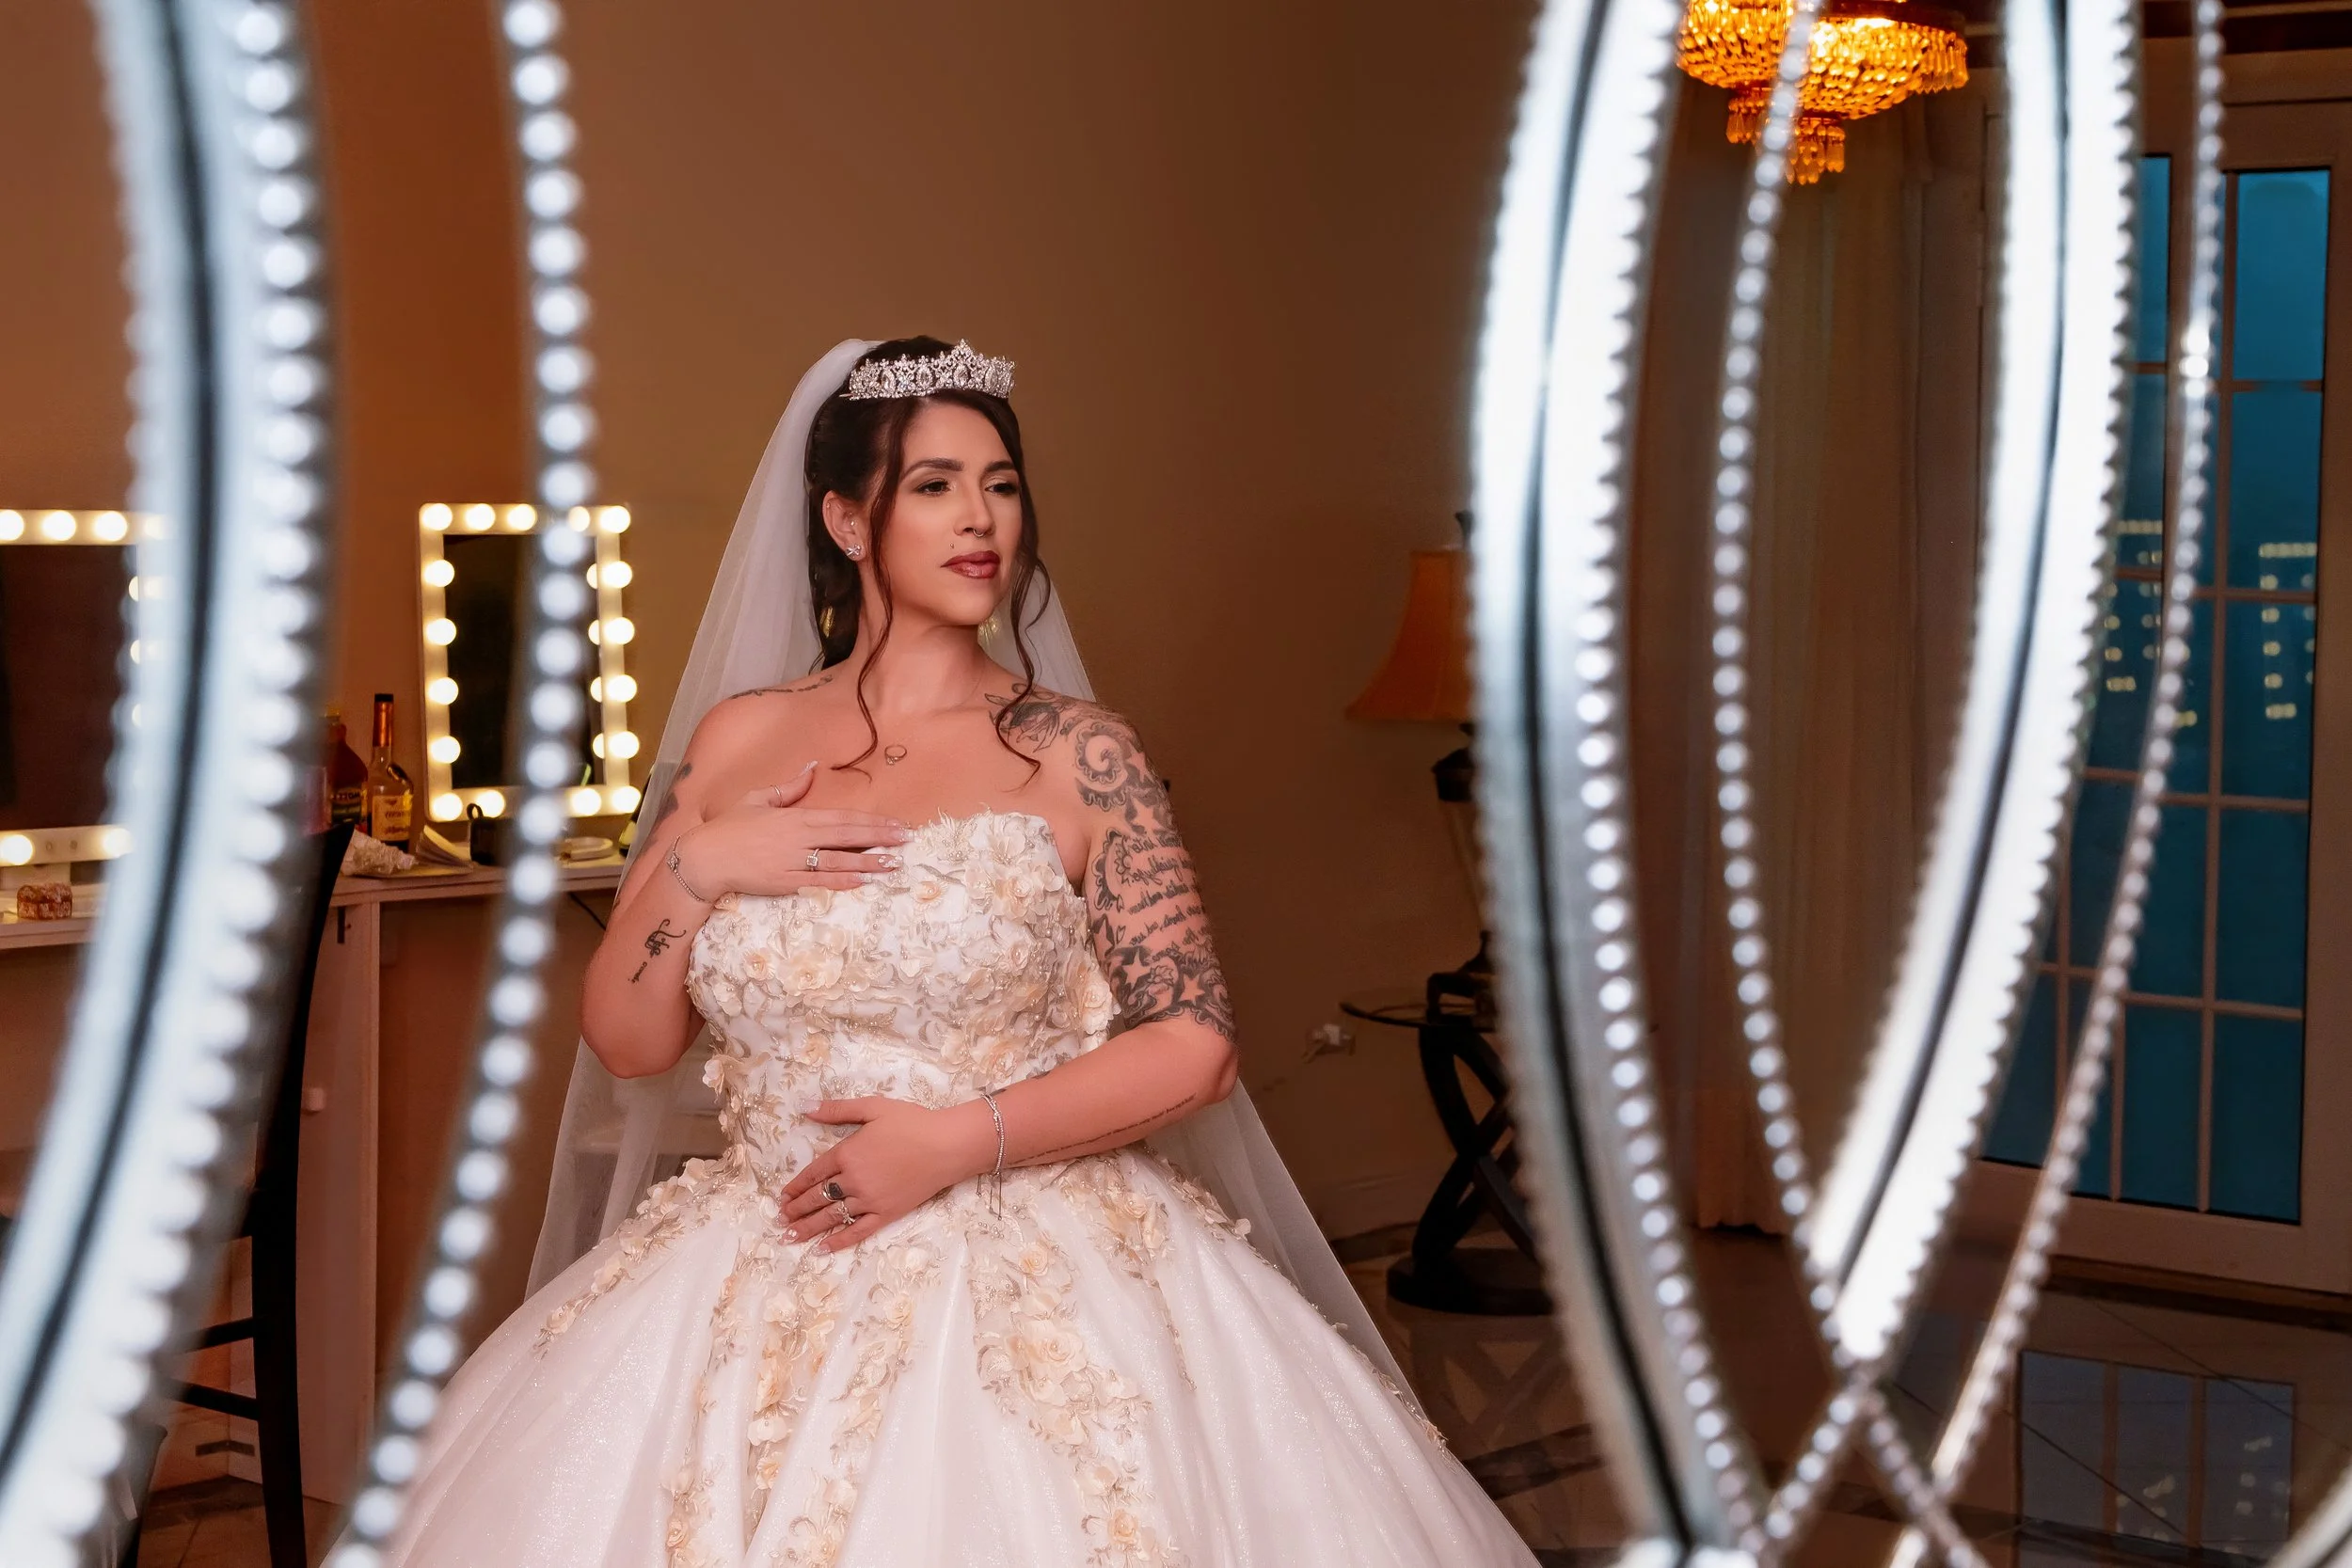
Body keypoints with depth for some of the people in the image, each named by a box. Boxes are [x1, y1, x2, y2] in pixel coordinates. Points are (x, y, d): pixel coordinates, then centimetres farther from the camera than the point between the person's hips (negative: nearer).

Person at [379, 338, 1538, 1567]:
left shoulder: (1073, 755, -2)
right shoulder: (735, 743, 8)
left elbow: (1195, 1043, -6)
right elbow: (623, 1042, 8)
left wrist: (961, 1140, -15)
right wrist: (697, 869, -7)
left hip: (1036, 1286, -2)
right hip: (767, 1298, 3)